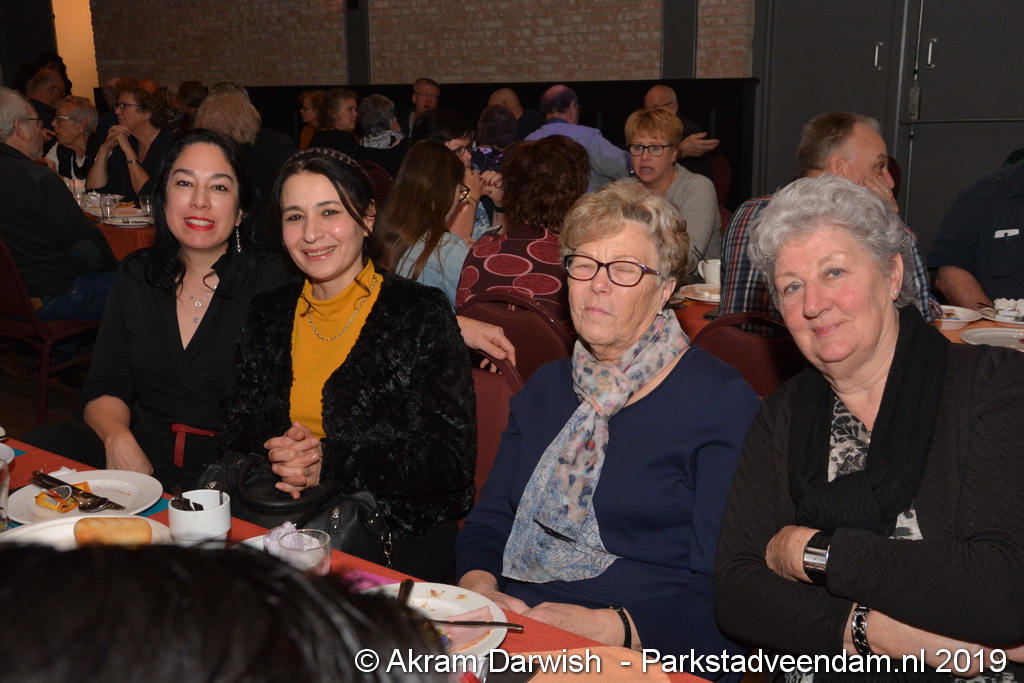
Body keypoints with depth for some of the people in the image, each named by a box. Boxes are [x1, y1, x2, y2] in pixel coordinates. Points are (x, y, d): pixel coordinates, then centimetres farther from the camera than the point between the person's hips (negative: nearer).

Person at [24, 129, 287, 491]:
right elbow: (104, 388, 8)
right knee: (44, 444, -20)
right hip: (140, 454, 5)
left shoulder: (273, 280, -4)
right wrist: (118, 439, -16)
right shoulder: (135, 276, 11)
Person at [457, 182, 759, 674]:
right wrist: (478, 588, -6)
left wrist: (609, 626, -21)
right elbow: (488, 523, 15)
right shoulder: (545, 388, 17)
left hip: (645, 654, -4)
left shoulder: (721, 400, -2)